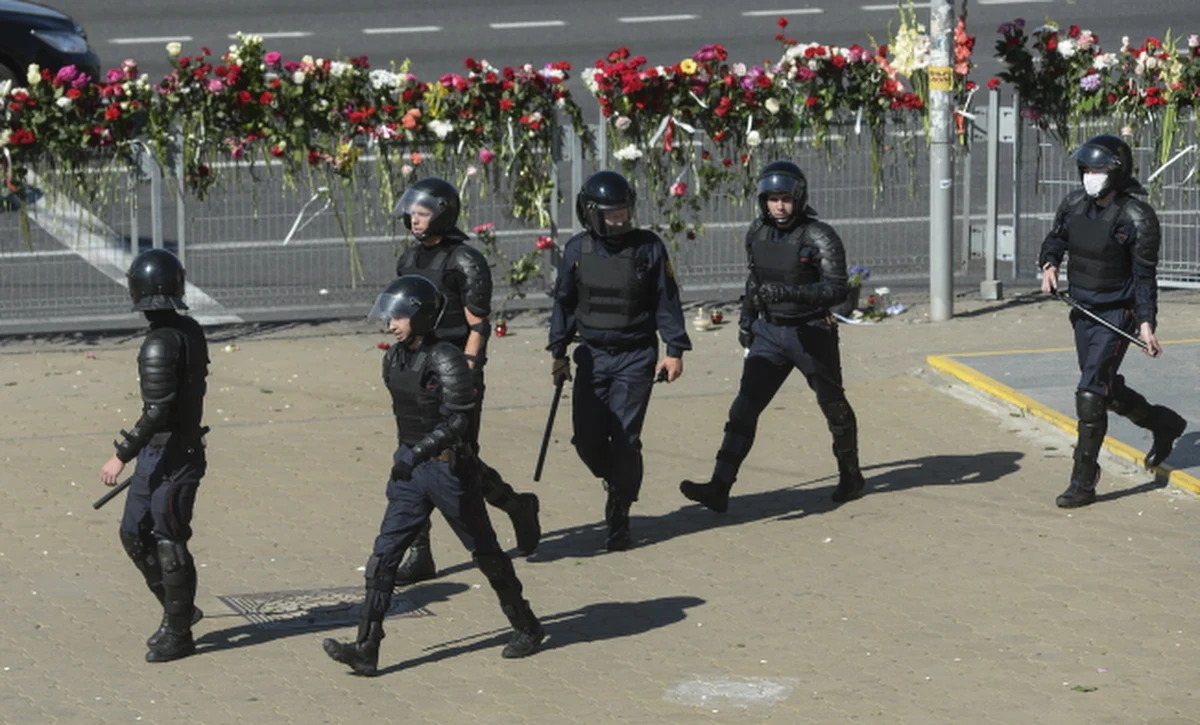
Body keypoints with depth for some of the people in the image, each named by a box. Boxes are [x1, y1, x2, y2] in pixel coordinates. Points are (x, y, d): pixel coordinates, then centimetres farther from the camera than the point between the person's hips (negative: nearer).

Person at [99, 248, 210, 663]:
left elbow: (156, 411, -25)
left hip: (169, 456, -9)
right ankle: (178, 610, 27)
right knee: (134, 534, 17)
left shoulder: (160, 344, -21)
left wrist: (122, 456, -23)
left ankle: (178, 634, 11)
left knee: (169, 543, 1)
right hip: (168, 451, 9)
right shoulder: (191, 332, 7)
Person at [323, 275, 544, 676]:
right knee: (384, 554, -3)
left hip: (449, 467, -7)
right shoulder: (394, 359, 5)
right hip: (410, 467, 7)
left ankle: (527, 628, 27)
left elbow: (456, 421, -23)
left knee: (484, 551, 8)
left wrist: (418, 454, -29)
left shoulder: (447, 361, -18)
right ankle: (366, 650, -6)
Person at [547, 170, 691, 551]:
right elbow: (564, 303, 10)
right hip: (592, 355, 3)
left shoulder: (648, 247, -6)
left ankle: (618, 519, 2)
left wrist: (674, 350, -7)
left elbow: (666, 301, -2)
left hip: (636, 357, -3)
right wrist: (559, 353, 9)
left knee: (625, 438, -8)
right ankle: (618, 483, 29)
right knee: (587, 437, -2)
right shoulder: (577, 250, 0)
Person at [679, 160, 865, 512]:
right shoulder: (757, 233, 4)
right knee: (745, 406, -9)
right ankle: (719, 487, -18)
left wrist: (790, 293, -35)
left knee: (834, 407, 11)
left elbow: (837, 288, -23)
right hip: (769, 332, 4)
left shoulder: (820, 238, -15)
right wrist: (747, 315, 15)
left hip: (812, 333, -4)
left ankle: (850, 477, 34)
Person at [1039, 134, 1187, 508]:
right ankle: (1164, 424, 46)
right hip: (1083, 309, 7)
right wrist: (1049, 264, -3)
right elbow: (1056, 238, 17)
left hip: (1117, 313, -7)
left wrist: (1147, 323, -16)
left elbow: (1145, 276, -13)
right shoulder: (1074, 203, -1)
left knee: (1090, 394, -14)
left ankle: (1083, 483, -7)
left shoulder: (1137, 217, -17)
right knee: (1107, 389, 20)